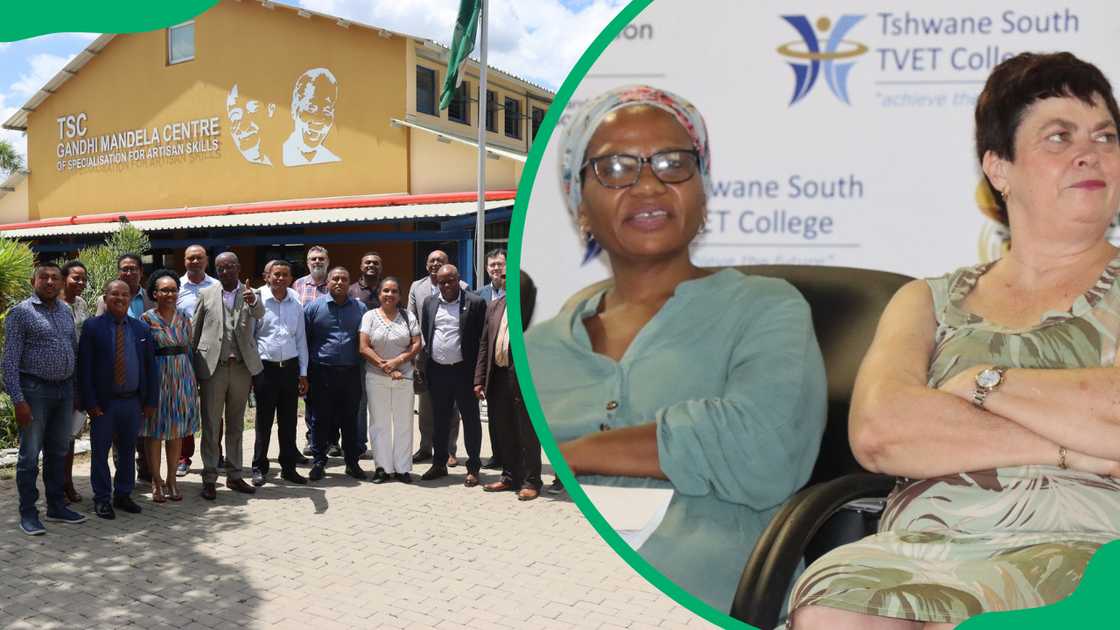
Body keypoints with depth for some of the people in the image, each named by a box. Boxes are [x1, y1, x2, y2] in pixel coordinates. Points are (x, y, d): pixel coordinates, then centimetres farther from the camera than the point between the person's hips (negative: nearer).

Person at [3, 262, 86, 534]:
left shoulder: (66, 312, 10)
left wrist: (75, 392, 12)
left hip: (65, 390, 6)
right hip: (35, 389, -6)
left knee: (58, 452, 14)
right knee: (30, 455, 2)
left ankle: (57, 506, 24)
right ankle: (28, 513, 12)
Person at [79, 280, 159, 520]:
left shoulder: (142, 328, 7)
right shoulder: (92, 326, -3)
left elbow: (151, 367, 7)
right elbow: (84, 367, -6)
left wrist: (151, 401, 2)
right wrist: (90, 403, -12)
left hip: (133, 402, 3)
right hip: (103, 402, -3)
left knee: (128, 450, 13)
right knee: (100, 452, 6)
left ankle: (123, 495, 25)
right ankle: (102, 499, 17)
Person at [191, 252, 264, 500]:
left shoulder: (250, 294, 5)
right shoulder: (206, 294, 3)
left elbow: (260, 314, -16)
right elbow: (194, 330, 6)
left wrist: (253, 301, -38)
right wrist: (191, 365, 1)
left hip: (242, 367, 2)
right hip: (212, 366, -1)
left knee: (236, 424, 11)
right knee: (211, 424, 1)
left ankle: (234, 475, 20)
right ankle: (209, 478, 7)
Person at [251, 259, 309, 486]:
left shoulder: (296, 302, 7)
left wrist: (303, 373, 10)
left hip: (290, 367, 4)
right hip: (265, 367, -3)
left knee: (289, 421, 10)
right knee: (264, 421, 5)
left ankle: (288, 467, 20)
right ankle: (259, 468, 16)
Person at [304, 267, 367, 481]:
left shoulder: (360, 308, 8)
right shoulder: (314, 307, 2)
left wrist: (363, 366, 5)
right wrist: (306, 370, 0)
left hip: (351, 373, 2)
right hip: (322, 373, -1)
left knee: (350, 419, 8)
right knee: (322, 419, 5)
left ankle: (352, 462, 18)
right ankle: (318, 462, 16)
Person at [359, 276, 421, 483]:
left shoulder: (408, 317, 7)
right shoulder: (370, 316, 3)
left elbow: (416, 345, 0)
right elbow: (364, 348, -5)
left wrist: (397, 361, -12)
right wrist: (385, 366, -11)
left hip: (404, 377, 1)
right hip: (376, 378, -1)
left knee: (403, 423, 4)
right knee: (379, 423, 5)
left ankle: (402, 468, 12)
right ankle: (383, 467, 13)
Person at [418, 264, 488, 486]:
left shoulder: (475, 303, -4)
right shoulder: (430, 303, 10)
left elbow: (482, 338, -5)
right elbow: (423, 335, 13)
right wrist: (423, 368, 5)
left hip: (464, 370, -4)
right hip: (437, 371, 4)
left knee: (471, 419, 4)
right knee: (440, 420, 13)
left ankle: (473, 468, 12)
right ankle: (439, 464, 26)